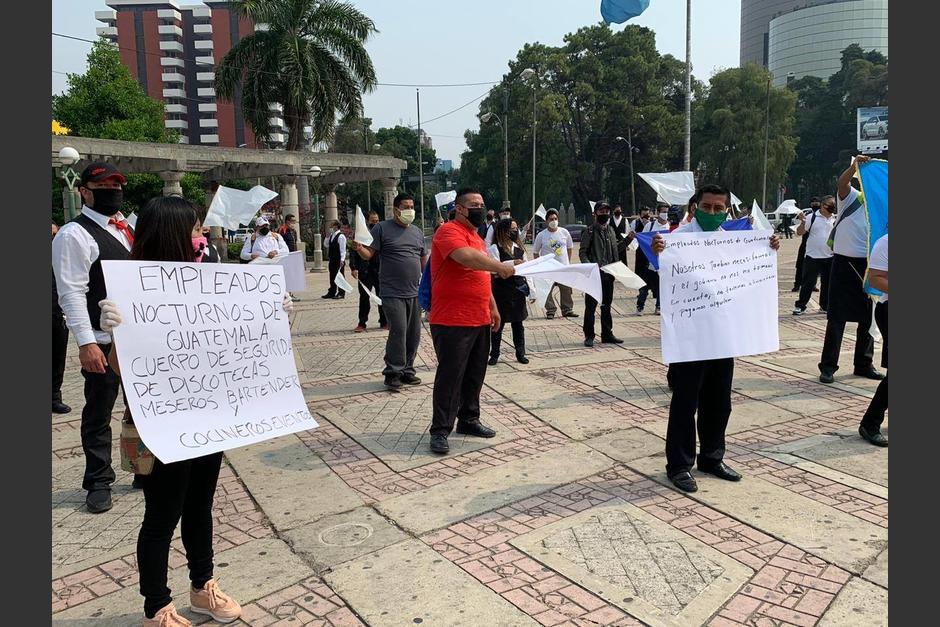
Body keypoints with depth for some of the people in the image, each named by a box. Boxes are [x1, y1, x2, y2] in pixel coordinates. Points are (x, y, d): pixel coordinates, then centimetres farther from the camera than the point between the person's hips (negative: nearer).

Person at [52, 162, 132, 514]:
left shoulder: (127, 228, 13)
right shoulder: (74, 235, -10)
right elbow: (72, 293, -16)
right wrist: (86, 343, -22)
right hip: (103, 343, -7)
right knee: (98, 415, 5)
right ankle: (98, 484, 21)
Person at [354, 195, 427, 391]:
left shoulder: (417, 231, 17)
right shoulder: (382, 228, 0)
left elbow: (424, 259, 23)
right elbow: (369, 254, -6)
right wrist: (359, 248, -26)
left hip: (415, 292, 6)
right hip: (393, 292, -6)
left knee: (414, 334, 8)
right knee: (398, 332, -12)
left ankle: (406, 370, 20)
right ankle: (393, 373, -1)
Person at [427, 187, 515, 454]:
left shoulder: (477, 237, 20)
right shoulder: (449, 231, -10)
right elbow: (466, 256, -32)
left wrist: (493, 307, 23)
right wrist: (500, 266, -31)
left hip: (480, 321, 9)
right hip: (452, 322, -9)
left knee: (475, 374, 14)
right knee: (450, 375, -5)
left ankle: (469, 419, 28)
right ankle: (440, 430, 4)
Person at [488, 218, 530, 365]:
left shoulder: (520, 248, 10)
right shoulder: (495, 248, -7)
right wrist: (512, 263, -27)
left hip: (518, 289, 5)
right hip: (501, 290, -4)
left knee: (518, 323, 10)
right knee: (498, 323, 5)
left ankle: (520, 353, 20)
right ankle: (494, 354, 16)